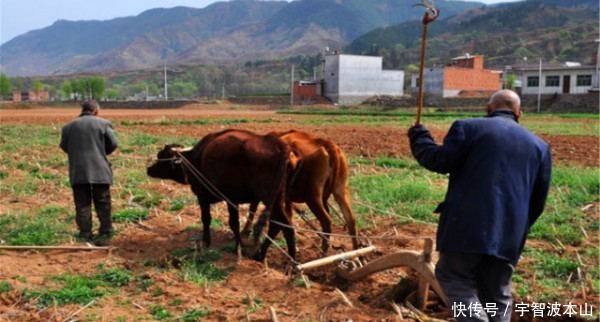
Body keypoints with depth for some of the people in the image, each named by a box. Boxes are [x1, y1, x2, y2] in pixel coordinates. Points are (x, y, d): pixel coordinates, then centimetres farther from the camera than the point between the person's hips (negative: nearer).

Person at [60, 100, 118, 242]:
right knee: (102, 202, 8)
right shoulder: (103, 123, -1)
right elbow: (113, 143, -3)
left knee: (82, 203, 6)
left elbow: (64, 146, 10)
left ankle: (85, 233, 7)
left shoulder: (69, 126, 7)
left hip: (78, 172, 2)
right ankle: (105, 231, 12)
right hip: (99, 170, -1)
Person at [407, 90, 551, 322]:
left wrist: (418, 139, 9)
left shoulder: (469, 127, 2)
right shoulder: (539, 145, 17)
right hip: (509, 235, 5)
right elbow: (538, 199, 17)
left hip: (468, 226, -5)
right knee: (497, 294, 14)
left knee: (453, 276, 8)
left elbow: (440, 161, -8)